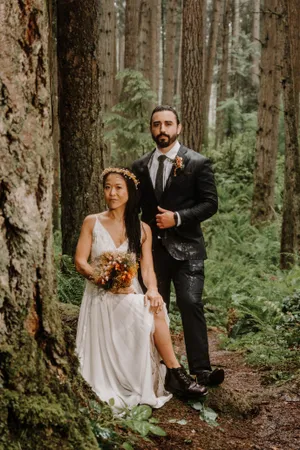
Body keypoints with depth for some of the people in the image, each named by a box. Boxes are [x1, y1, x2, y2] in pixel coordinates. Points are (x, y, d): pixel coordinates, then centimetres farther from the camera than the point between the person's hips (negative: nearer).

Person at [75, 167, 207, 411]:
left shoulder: (142, 229, 10)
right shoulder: (92, 222, 4)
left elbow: (147, 267, 0)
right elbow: (80, 262, -2)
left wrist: (152, 290, -23)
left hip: (131, 294, 3)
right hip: (101, 296, -3)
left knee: (154, 307, -32)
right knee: (152, 313, -30)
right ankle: (176, 373, -24)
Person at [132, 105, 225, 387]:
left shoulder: (197, 163, -1)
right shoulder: (140, 167, 11)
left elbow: (210, 203, -4)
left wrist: (177, 217, -15)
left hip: (186, 248, -4)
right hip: (152, 248, 4)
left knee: (191, 304, -15)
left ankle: (200, 370, -11)